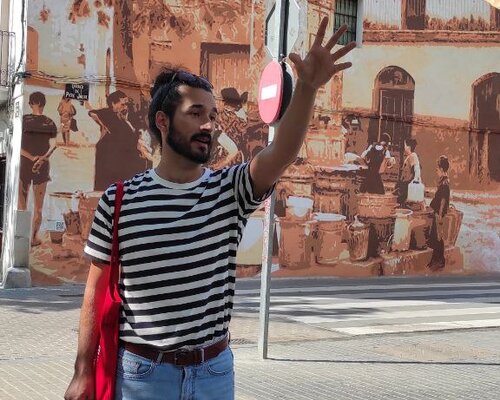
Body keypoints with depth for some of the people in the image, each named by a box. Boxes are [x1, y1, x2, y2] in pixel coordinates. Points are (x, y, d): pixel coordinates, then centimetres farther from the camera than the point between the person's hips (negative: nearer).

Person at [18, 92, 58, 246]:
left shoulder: (23, 120, -5)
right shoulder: (50, 123, 2)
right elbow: (53, 145, -10)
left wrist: (31, 158, -15)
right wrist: (43, 158, -19)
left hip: (24, 164, -2)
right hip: (43, 165, 2)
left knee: (21, 202, 7)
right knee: (38, 204, 9)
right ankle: (34, 236, 7)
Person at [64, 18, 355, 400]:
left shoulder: (230, 190, -1)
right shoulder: (118, 200, -5)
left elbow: (281, 153, -20)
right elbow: (97, 289, -1)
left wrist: (307, 88, -36)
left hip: (214, 369, 2)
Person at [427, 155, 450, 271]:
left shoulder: (444, 183, -19)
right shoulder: (442, 181, 9)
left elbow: (443, 200, -20)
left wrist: (440, 215, -20)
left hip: (440, 213, -10)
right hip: (437, 212, 10)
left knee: (438, 236, -2)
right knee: (434, 236, 14)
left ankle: (440, 261, 5)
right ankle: (436, 259, 23)